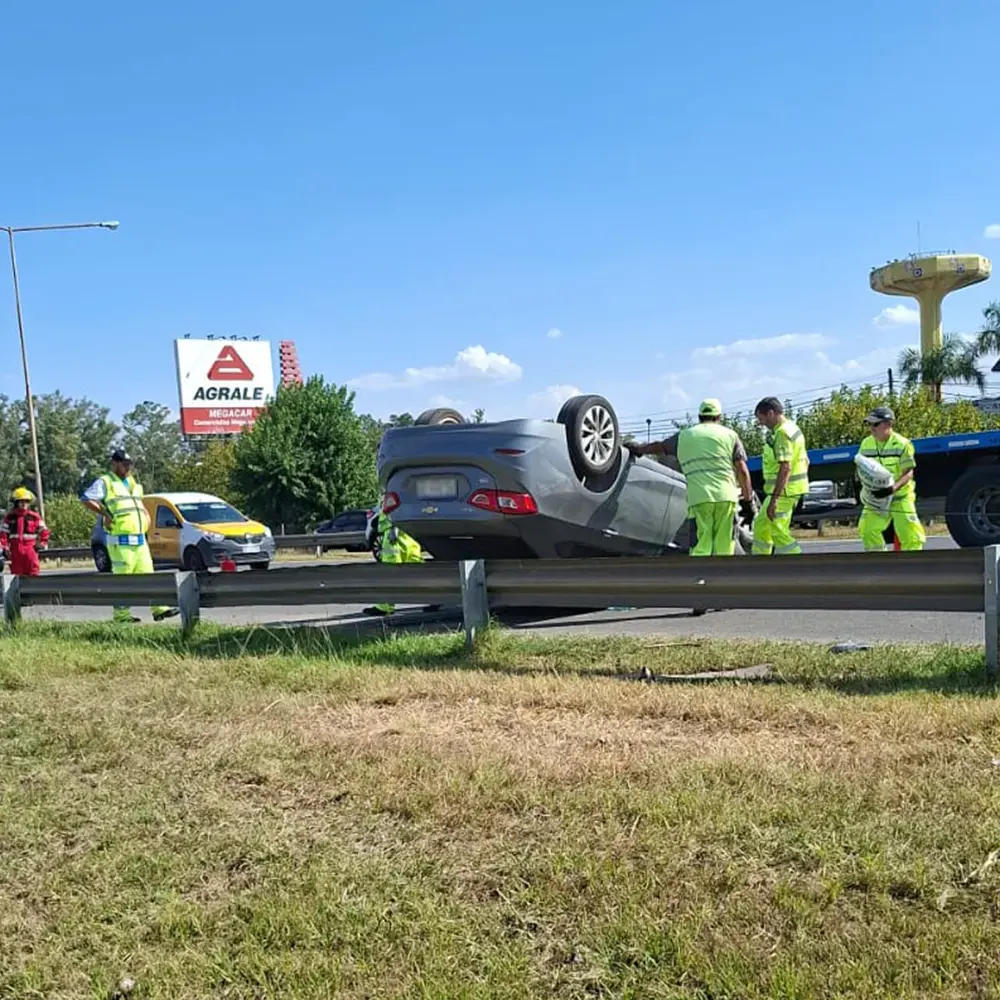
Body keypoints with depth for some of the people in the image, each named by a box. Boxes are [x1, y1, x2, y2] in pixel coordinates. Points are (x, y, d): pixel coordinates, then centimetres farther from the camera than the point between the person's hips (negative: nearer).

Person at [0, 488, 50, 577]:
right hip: (15, 550, 1)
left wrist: (42, 543, 0)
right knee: (16, 573, 5)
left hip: (30, 549, -1)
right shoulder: (9, 517, 5)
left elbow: (44, 531, 10)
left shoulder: (34, 516, 4)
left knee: (33, 573, -3)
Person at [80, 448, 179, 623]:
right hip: (120, 541, -7)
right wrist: (105, 513, -14)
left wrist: (146, 515, 20)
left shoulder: (134, 483, 21)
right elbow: (86, 499, -11)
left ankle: (159, 609, 4)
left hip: (140, 540, 7)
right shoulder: (104, 482, -1)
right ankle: (121, 614, 1)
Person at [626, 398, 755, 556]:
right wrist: (748, 500, 11)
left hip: (698, 498, 1)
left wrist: (637, 448, 52)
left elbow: (659, 447, 33)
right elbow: (742, 471, 7)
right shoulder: (729, 435, 13)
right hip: (725, 496, -1)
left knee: (702, 546, -2)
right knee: (723, 548, 3)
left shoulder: (684, 435, 18)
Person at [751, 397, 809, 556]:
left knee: (779, 533, -8)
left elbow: (785, 467, -26)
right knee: (761, 526, 19)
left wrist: (774, 499, -28)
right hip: (789, 488, 11)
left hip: (784, 490, -11)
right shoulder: (790, 427, 15)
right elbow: (805, 461, 20)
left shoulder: (782, 432, -18)